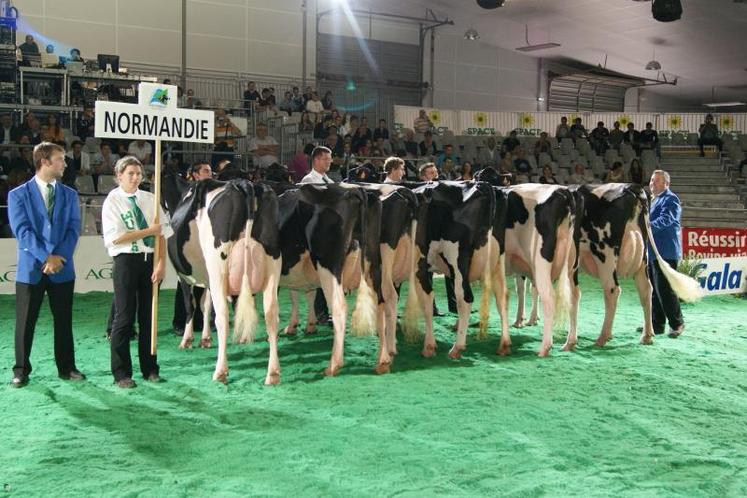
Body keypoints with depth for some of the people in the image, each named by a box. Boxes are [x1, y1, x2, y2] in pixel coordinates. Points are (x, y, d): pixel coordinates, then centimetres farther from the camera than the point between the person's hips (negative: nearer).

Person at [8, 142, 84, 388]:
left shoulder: (69, 194, 9)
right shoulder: (18, 194, 0)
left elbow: (73, 229, 1)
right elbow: (22, 231, -9)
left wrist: (59, 257, -13)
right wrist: (46, 257, -17)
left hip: (62, 268, 3)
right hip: (31, 268, -3)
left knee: (64, 320, 9)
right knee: (25, 322, 4)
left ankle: (66, 367, 19)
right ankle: (21, 370, 16)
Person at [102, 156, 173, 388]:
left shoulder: (149, 199, 7)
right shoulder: (112, 201, -3)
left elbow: (162, 233, 4)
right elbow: (116, 237, -11)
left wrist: (161, 263, -6)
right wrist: (149, 231, -9)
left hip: (150, 260, 4)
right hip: (126, 262, -4)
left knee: (148, 316, 11)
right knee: (125, 317, -1)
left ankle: (150, 369, 22)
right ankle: (122, 373, 10)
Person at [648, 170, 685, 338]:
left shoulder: (670, 199, -8)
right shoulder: (655, 200, 21)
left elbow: (665, 220, -24)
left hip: (665, 252, -10)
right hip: (652, 252, 10)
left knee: (664, 289, -9)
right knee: (653, 289, 11)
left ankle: (677, 323, 3)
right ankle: (656, 324, 18)